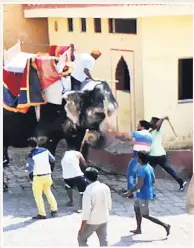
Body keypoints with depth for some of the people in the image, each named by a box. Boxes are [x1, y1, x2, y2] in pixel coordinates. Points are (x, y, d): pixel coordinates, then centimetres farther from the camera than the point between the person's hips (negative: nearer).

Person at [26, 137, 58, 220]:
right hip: (47, 175, 5)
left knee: (38, 195, 7)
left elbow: (30, 169, -13)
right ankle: (54, 210, 25)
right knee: (48, 192, 23)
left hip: (38, 177, -5)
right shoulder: (45, 150, -1)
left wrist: (28, 166, 8)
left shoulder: (31, 156, -13)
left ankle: (42, 214, 7)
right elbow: (53, 159, 11)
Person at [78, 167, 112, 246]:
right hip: (104, 219, 6)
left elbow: (86, 211, -21)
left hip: (92, 221, -6)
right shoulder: (105, 187, -5)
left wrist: (82, 228, -13)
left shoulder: (88, 191, -23)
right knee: (104, 241, 15)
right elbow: (109, 205, 6)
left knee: (81, 239, 14)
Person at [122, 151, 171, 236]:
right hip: (143, 194, 10)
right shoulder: (149, 167, 3)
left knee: (145, 215, 1)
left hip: (144, 195, -10)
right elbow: (153, 178, 16)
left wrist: (129, 192, -24)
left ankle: (165, 225, 1)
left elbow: (140, 184, -30)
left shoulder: (141, 169, -26)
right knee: (136, 208, 22)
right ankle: (138, 229, 31)